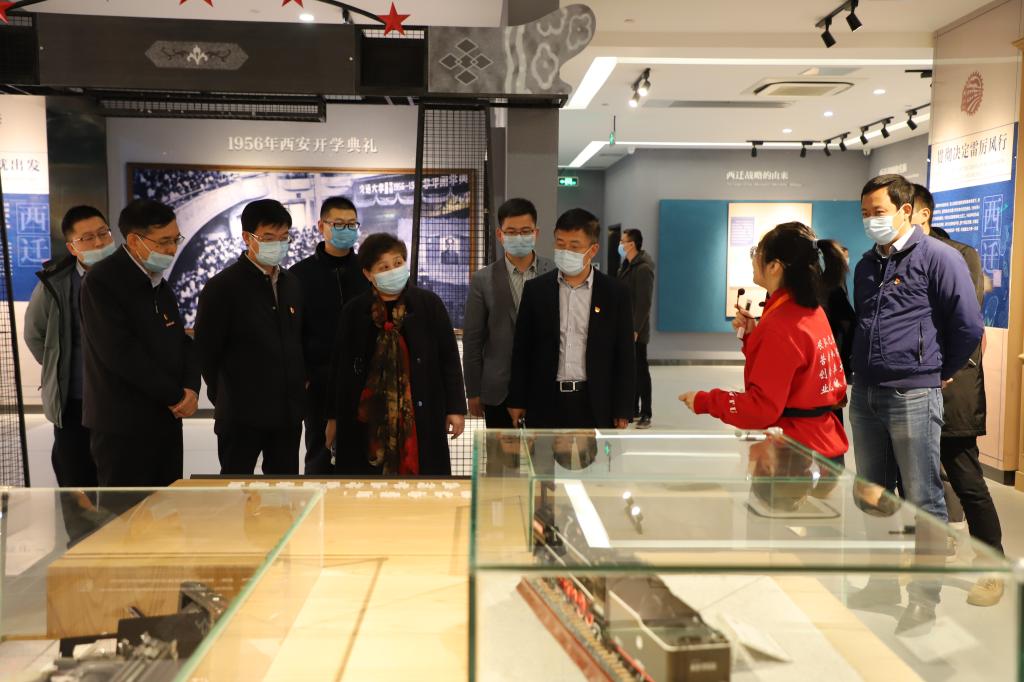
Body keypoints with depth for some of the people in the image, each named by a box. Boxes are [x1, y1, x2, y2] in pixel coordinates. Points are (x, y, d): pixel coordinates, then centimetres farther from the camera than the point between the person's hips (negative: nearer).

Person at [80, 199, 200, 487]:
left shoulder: (159, 282, 13)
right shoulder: (101, 281, -12)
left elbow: (183, 342, 12)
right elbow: (121, 352, -20)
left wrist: (191, 388, -8)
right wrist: (176, 396, -13)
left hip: (166, 421, 7)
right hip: (122, 428, -7)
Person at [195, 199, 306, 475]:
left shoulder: (292, 283, 10)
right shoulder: (222, 287, -9)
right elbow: (205, 351, -5)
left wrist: (300, 382, 9)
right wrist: (224, 398, 0)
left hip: (288, 412, 5)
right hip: (242, 414, -5)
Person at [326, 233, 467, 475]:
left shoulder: (429, 304, -1)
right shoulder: (354, 311, 3)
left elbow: (449, 358, 1)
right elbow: (341, 366, 9)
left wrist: (455, 408, -1)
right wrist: (335, 417, 10)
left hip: (421, 417, -1)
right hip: (366, 420, 1)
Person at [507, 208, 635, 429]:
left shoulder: (615, 293, 1)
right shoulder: (535, 289, 4)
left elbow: (624, 356, 2)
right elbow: (522, 350, 6)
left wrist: (623, 411, -1)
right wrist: (517, 401, 4)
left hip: (596, 405, -1)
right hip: (546, 403, 1)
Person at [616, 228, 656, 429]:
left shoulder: (643, 268, -16)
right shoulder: (627, 265, 13)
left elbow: (644, 303, -20)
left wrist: (635, 329, -22)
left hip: (635, 330, -9)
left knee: (640, 370, -4)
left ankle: (646, 414, 2)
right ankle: (633, 409, 24)